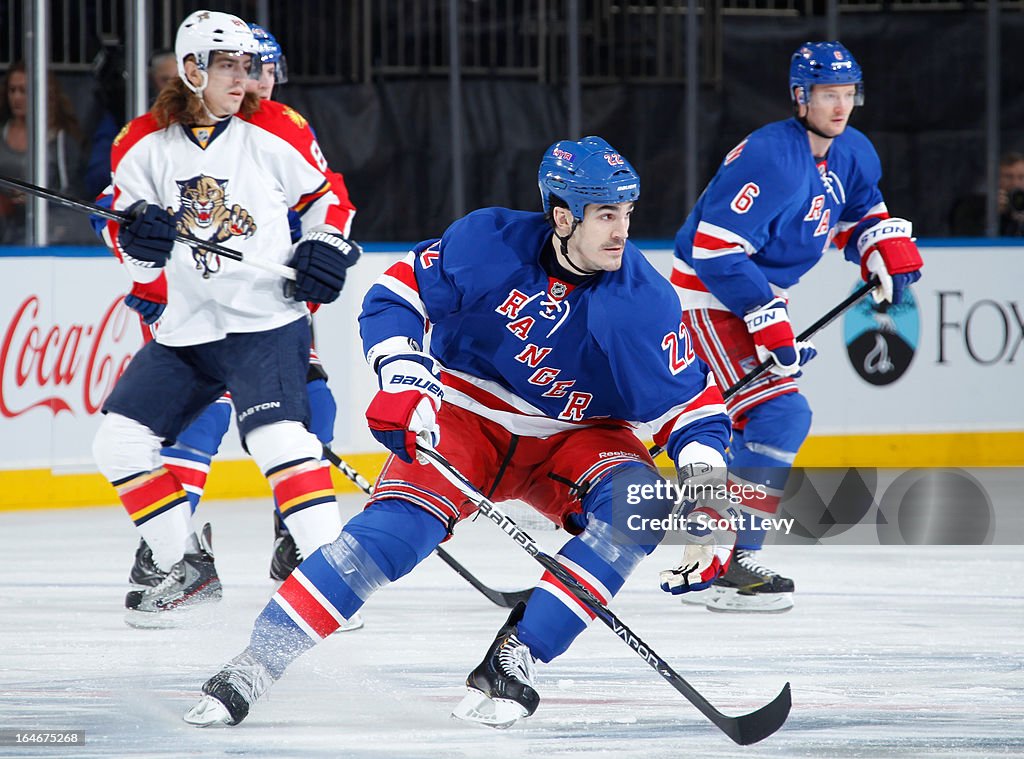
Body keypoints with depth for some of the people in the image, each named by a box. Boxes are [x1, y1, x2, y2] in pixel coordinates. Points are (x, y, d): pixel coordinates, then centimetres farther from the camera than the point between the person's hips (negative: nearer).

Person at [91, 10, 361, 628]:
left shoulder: (275, 132, -4)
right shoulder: (143, 145, 2)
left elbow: (324, 194, 11)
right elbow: (133, 251, 6)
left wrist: (328, 247, -5)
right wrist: (137, 239, -17)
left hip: (268, 319, -5)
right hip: (186, 327, 5)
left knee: (277, 434, -26)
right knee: (120, 442, 1)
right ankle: (189, 569, 14)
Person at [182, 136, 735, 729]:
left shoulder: (645, 300, -17)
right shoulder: (489, 243, -18)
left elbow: (692, 399, -12)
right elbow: (398, 291, -8)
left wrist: (706, 481, -28)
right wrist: (403, 375, -23)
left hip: (575, 437, 2)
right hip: (467, 416, -1)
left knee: (640, 504, -28)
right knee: (397, 525, -24)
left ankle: (514, 659, -25)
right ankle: (253, 668, -20)